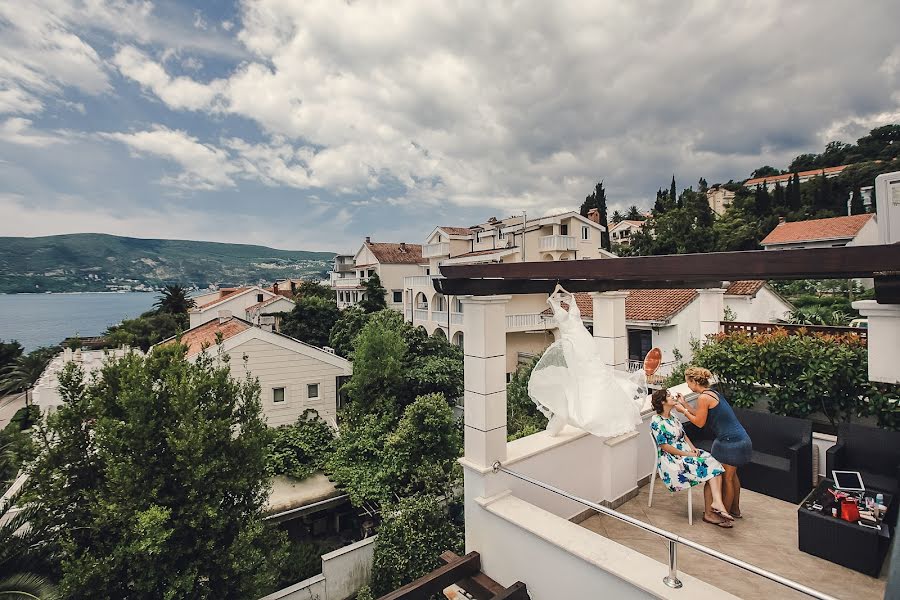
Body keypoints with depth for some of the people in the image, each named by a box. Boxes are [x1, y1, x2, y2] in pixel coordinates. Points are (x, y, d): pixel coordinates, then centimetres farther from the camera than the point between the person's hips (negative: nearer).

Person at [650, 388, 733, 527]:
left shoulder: (672, 417, 15)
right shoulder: (656, 422, -13)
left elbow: (683, 435, 18)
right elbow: (664, 446, -16)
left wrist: (693, 448, -1)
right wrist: (687, 454, -16)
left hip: (687, 451, 8)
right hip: (671, 459, -8)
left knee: (714, 464, -16)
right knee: (707, 469, -22)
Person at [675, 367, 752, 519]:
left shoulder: (703, 398, -19)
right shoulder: (712, 393, 10)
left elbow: (699, 422, -11)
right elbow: (700, 414, 16)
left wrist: (683, 411, -1)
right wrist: (684, 404, 15)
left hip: (730, 442, -10)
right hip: (740, 439, 10)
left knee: (726, 478, 6)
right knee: (732, 475, 23)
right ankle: (735, 509, 39)